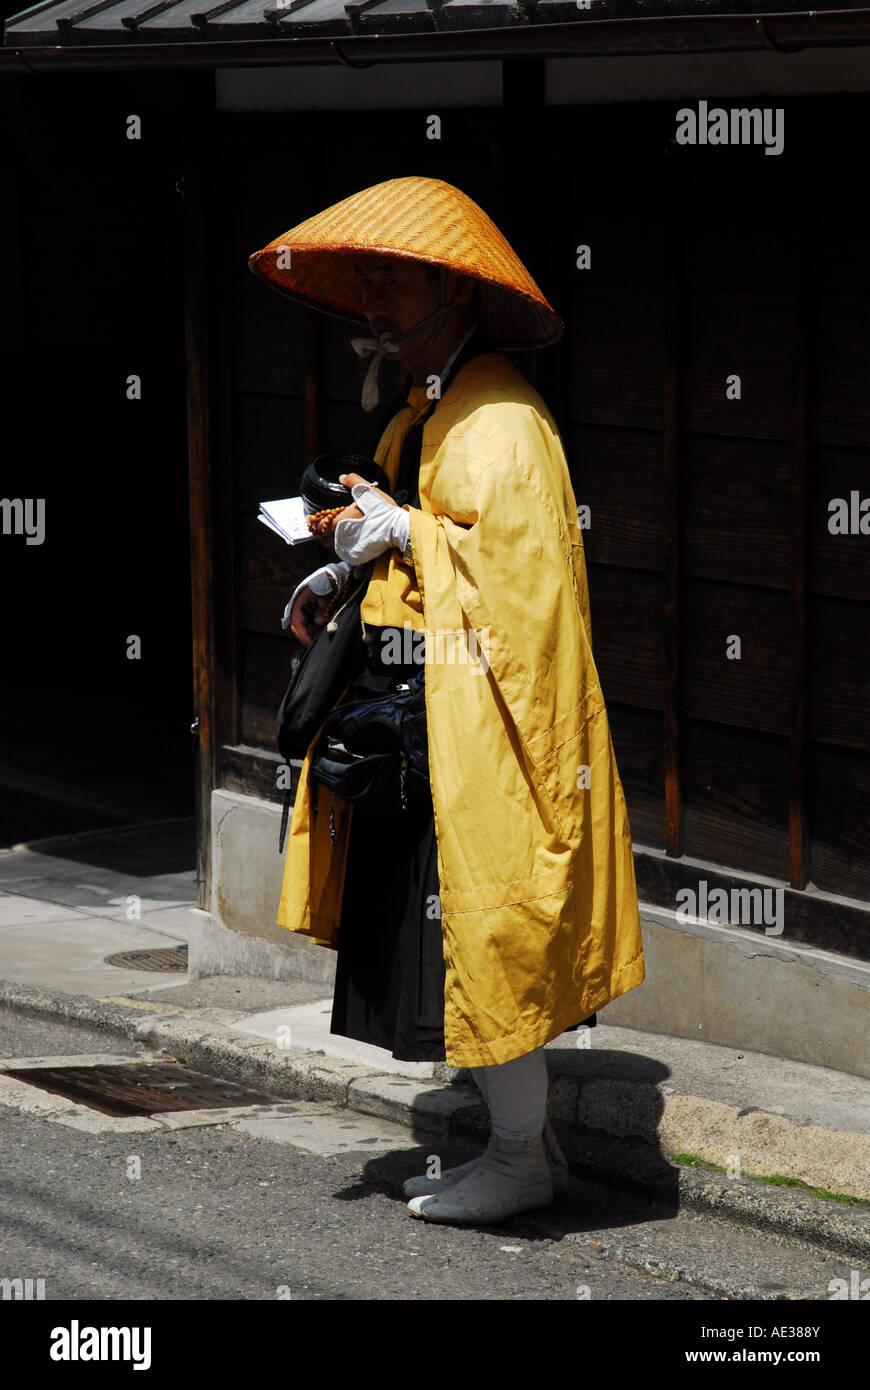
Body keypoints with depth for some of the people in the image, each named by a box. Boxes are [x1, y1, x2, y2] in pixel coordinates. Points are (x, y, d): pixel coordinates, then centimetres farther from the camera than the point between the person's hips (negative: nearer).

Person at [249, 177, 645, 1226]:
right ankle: (524, 1142, 22)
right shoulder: (421, 414, 17)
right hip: (417, 727, 10)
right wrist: (348, 578, 9)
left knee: (480, 942, -4)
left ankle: (521, 1160, 8)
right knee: (452, 944, 13)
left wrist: (402, 531, -18)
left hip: (478, 721, -10)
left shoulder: (500, 421, -14)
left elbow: (521, 565, -23)